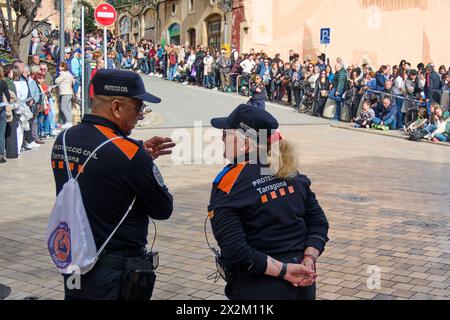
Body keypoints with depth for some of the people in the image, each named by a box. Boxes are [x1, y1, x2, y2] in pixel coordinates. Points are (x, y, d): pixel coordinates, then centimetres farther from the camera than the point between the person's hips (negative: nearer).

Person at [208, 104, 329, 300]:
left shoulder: (227, 184, -14)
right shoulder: (290, 173, 2)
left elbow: (236, 251, -22)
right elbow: (319, 224, 1)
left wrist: (284, 271, -17)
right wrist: (308, 261, -8)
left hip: (260, 290, -5)